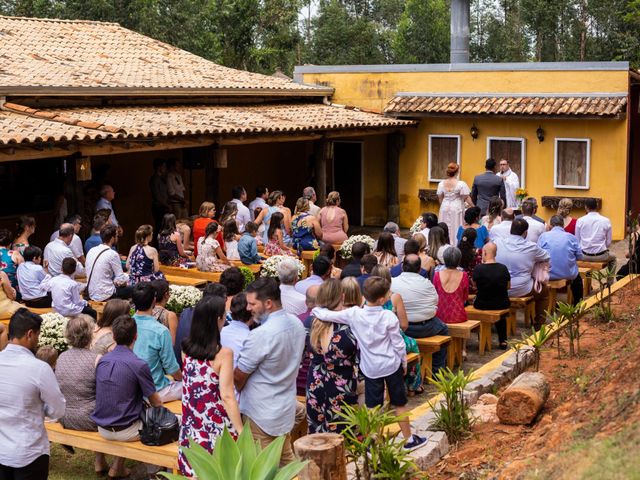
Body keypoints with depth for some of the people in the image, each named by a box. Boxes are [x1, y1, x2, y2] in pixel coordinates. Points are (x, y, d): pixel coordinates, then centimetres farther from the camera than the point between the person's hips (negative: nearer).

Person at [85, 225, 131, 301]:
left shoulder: (92, 251, 6)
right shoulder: (112, 254, -15)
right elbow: (121, 280, -12)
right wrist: (128, 276, 8)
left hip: (91, 294, 8)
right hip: (104, 296, -8)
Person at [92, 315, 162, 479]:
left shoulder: (102, 360, -1)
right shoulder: (139, 365, -18)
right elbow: (156, 402, -7)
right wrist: (158, 402, 16)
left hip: (102, 429, 6)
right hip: (125, 431, -6)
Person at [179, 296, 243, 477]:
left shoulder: (188, 348, -1)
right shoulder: (223, 353, -19)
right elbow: (227, 396, -20)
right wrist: (241, 431, -17)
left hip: (192, 424, 6)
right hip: (216, 426, -6)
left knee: (195, 470, 16)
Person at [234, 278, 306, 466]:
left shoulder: (260, 335, -27)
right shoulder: (296, 324, -2)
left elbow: (238, 377, -16)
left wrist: (240, 390, 7)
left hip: (262, 414, -8)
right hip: (286, 408, 8)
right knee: (286, 458, 20)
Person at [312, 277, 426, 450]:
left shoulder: (354, 314, -12)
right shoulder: (389, 317, -15)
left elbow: (328, 315, -6)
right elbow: (398, 344, -7)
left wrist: (316, 310, 15)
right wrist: (404, 363, 8)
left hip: (371, 368, 1)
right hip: (392, 365, -1)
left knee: (373, 407, 10)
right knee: (399, 404, 13)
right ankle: (409, 439, 25)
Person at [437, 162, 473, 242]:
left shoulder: (441, 184, 0)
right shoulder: (461, 184, -13)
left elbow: (440, 198, 8)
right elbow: (467, 198, -10)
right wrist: (473, 207, 0)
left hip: (445, 208, 4)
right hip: (457, 209, -4)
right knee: (455, 229, 1)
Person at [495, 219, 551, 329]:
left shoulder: (498, 243, -5)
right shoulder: (531, 247, -9)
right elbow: (547, 258, 9)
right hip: (522, 290, -3)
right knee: (545, 291, 25)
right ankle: (538, 325, 29)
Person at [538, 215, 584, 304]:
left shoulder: (543, 236, -6)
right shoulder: (571, 237, -4)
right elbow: (580, 257, 2)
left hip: (549, 274, -1)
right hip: (568, 274, 1)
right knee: (578, 280, 35)